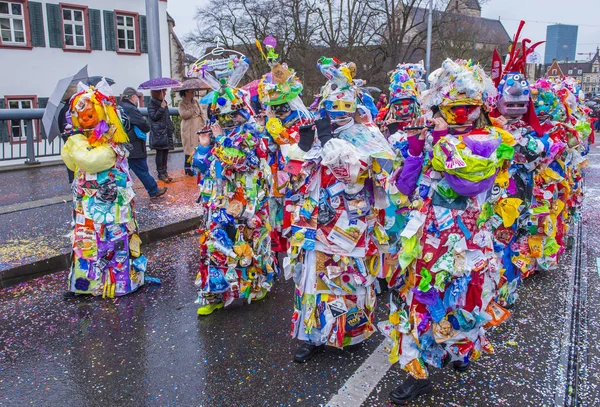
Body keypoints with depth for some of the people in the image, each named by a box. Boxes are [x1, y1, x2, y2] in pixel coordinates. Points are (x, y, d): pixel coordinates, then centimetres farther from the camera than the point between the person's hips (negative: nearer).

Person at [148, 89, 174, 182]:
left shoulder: (164, 103, 16)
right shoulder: (152, 104, -6)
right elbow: (154, 117, -15)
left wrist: (171, 128, 18)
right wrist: (162, 108, -18)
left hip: (166, 132, 7)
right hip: (158, 132, -7)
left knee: (165, 152, 8)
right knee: (160, 153, -3)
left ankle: (164, 172, 16)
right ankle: (161, 173, 4)